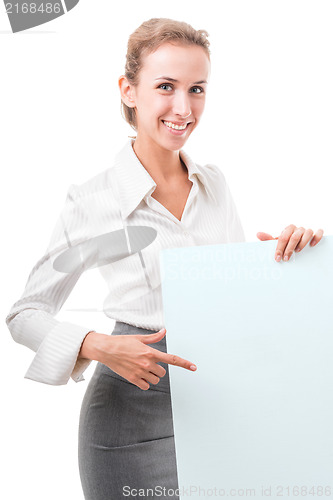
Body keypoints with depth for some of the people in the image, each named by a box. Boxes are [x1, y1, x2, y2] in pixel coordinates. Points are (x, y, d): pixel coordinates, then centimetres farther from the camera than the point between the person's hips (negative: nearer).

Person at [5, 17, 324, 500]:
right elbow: (26, 314, -4)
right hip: (135, 411, -4)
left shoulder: (215, 183, 4)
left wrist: (289, 247, -6)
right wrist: (99, 346, -21)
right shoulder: (92, 201, -11)